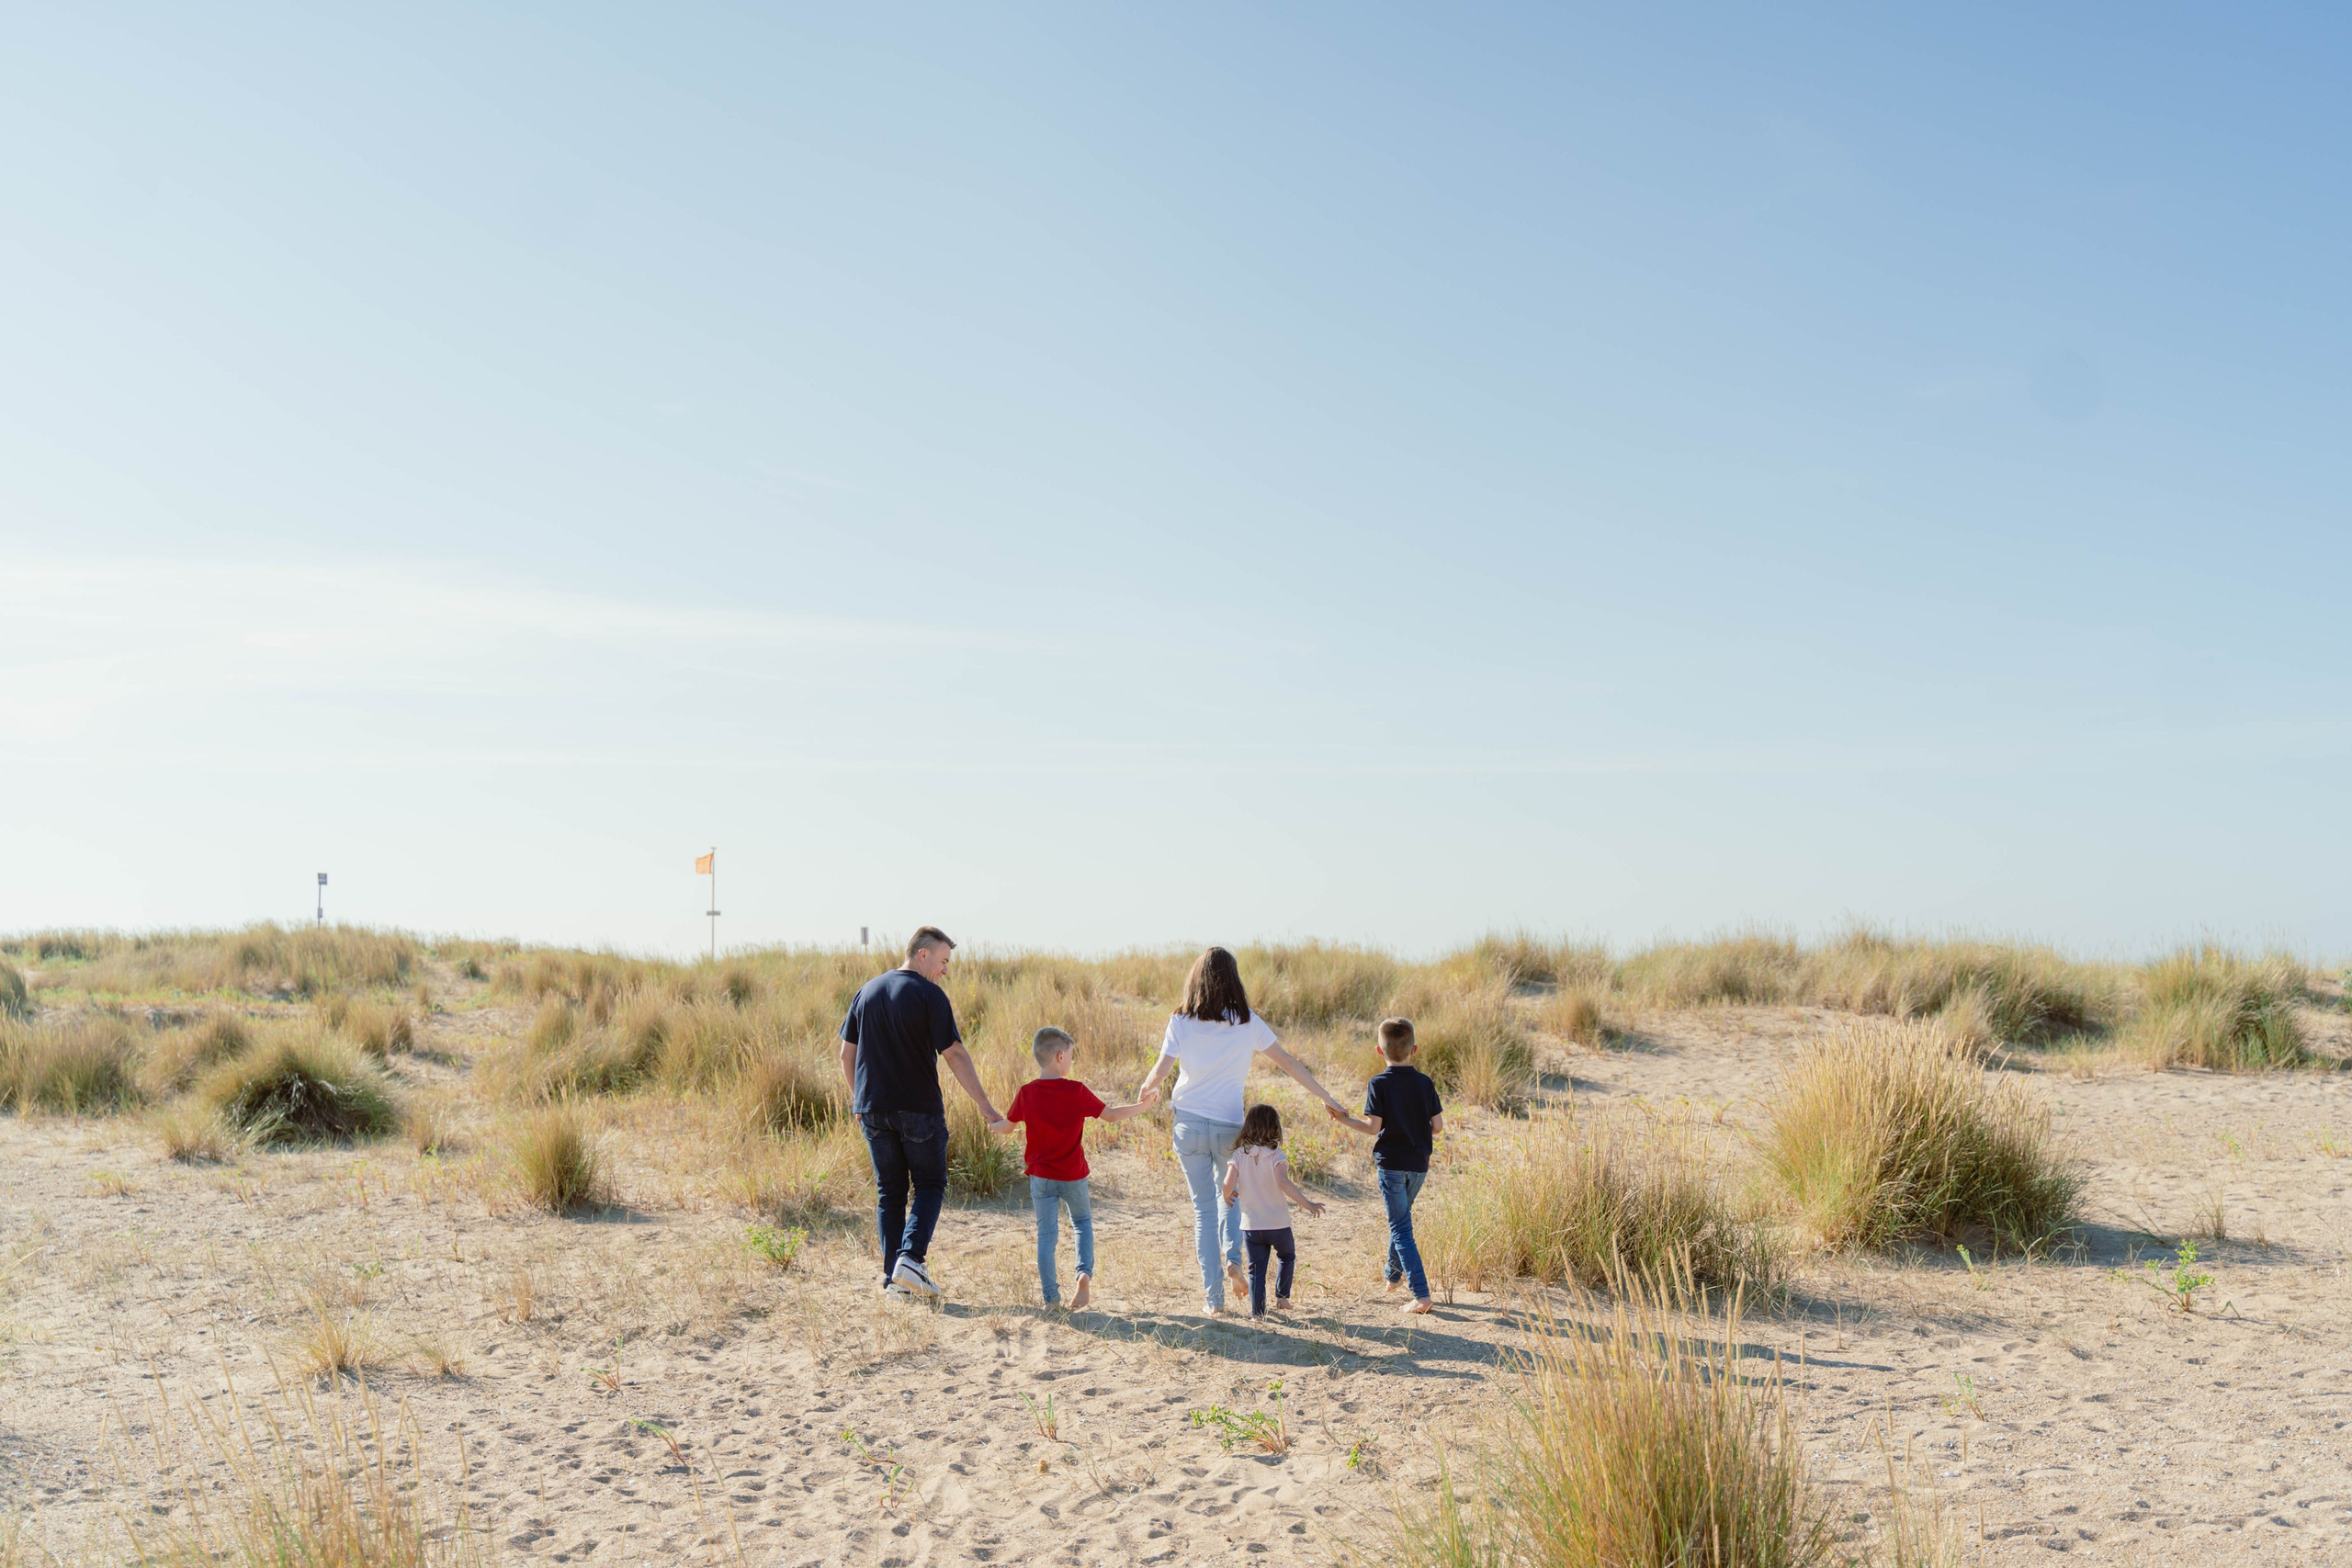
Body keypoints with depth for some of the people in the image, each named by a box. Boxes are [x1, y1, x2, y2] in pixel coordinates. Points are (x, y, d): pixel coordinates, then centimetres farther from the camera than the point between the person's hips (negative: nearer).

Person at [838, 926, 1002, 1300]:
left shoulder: (866, 992, 9)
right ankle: (910, 1258, -11)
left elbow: (847, 1053, 13)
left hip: (873, 1110, 5)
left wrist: (858, 1099, 24)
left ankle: (893, 1277, 9)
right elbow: (954, 1054, -14)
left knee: (890, 1192, 12)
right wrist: (985, 1105, -12)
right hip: (919, 1108, -5)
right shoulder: (929, 995, -9)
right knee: (930, 1186, 8)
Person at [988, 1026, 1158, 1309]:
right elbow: (1110, 1114, -4)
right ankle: (1085, 1273, -1)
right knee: (1083, 1223, 21)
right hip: (1073, 1175, -1)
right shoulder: (1077, 1091, -11)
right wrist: (1141, 1106, 11)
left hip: (1040, 1176, 1)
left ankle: (1051, 1296, 8)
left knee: (1046, 1233, 9)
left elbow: (1007, 1126, 7)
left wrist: (993, 1126, 31)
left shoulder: (1026, 1093, -6)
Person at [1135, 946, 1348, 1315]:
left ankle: (1213, 1295, 8)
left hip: (1189, 1125, 0)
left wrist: (1146, 1089, 14)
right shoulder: (1247, 1023, -2)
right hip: (1229, 1125, 0)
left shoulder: (1181, 1022, -5)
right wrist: (1326, 1097, 9)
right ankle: (1233, 1258, -3)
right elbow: (1288, 1062, 1)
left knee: (1203, 1207, 9)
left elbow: (1160, 1071, -9)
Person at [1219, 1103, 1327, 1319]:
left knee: (1256, 1269, 10)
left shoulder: (1239, 1154, -3)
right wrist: (1307, 1204, -30)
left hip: (1250, 1225, 2)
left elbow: (1228, 1183, -13)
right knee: (1287, 1256, 26)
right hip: (1278, 1224, -2)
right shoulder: (1276, 1155, -12)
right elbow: (1283, 1182, -28)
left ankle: (1257, 1312, 6)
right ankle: (1282, 1297, 22)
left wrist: (1228, 1196, 10)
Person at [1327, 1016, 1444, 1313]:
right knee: (1400, 1218, 26)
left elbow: (1373, 1127, -15)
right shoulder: (1425, 1083, 0)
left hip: (1390, 1163, -4)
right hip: (1419, 1163, 4)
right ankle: (1394, 1275, 41)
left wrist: (1345, 1120, -1)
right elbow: (1438, 1126, 0)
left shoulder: (1378, 1084, -10)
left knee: (1401, 1228, -2)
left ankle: (1421, 1295, -11)